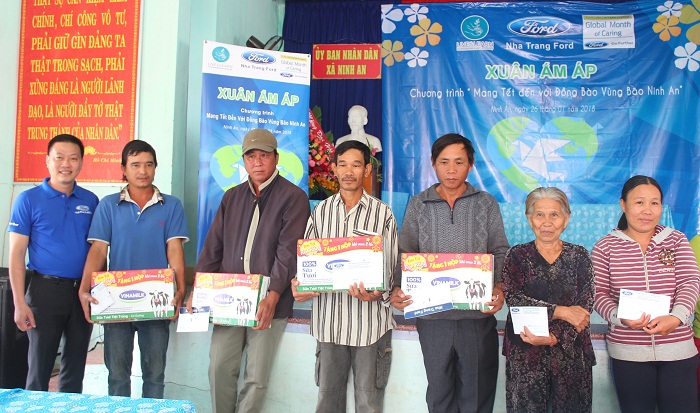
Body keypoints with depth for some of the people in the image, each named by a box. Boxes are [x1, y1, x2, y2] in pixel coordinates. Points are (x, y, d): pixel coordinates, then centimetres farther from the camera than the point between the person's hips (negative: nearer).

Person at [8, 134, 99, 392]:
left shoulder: (90, 201, 6)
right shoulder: (28, 200, -3)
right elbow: (16, 254, -5)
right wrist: (20, 303, -11)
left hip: (83, 291, 3)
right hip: (46, 290, -3)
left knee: (75, 368, 13)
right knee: (39, 368, 4)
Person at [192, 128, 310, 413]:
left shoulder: (293, 197, -3)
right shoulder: (232, 197, 14)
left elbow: (288, 252, -13)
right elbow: (213, 246, 13)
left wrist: (273, 296, -23)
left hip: (269, 304, -4)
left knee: (256, 377, 1)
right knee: (219, 367, 2)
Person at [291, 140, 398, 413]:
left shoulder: (383, 213, 0)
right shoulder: (321, 211, 8)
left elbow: (391, 265, -1)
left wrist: (377, 292, -20)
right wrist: (299, 285, -11)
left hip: (370, 321, -2)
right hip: (329, 319, 2)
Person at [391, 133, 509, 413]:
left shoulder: (487, 204, 5)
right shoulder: (418, 205, 6)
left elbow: (500, 253, 2)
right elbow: (405, 254, 3)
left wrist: (499, 288, -16)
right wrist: (398, 289, -14)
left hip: (478, 315, 0)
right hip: (432, 315, 1)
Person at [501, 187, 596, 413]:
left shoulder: (580, 256, 4)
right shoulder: (517, 255, 2)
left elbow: (585, 306, -5)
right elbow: (513, 298, -11)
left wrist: (553, 337, -18)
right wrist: (560, 311, -18)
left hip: (571, 353, 1)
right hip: (525, 355, -1)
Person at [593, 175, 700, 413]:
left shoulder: (677, 240, 7)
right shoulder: (606, 247, 2)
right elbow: (598, 293, -2)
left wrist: (676, 317, -23)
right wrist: (620, 317, -22)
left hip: (679, 349, 1)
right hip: (628, 352, -1)